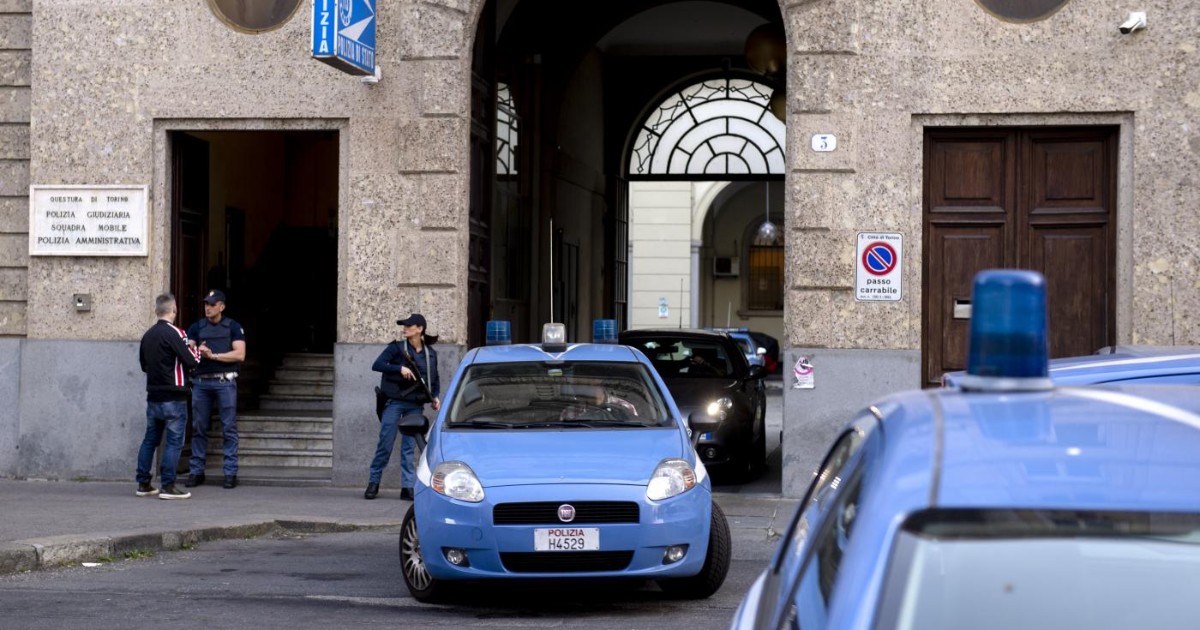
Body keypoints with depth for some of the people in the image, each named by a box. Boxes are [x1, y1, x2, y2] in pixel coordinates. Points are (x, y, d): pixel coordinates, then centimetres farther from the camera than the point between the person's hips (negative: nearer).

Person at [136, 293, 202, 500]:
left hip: (153, 396, 7)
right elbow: (191, 362, -16)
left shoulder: (148, 335, 8)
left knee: (150, 439, 14)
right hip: (173, 397, -7)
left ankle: (143, 484, 17)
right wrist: (197, 351, 4)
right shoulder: (175, 333, -14)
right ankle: (167, 486, -6)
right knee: (174, 442, -3)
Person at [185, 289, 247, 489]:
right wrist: (197, 352, -19)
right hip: (201, 381, 3)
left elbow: (240, 354, -6)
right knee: (199, 428, 6)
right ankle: (196, 471, 12)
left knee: (229, 428, -2)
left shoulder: (233, 327, 3)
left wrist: (213, 355, -11)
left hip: (225, 381, -3)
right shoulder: (196, 327, 11)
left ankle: (231, 473, 1)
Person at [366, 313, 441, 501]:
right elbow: (377, 365, -10)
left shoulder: (430, 354, 8)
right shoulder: (397, 348, -1)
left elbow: (434, 379, 18)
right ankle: (373, 483, 9)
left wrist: (435, 397, 3)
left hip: (415, 406, 2)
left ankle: (408, 487, 4)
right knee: (385, 444, -2)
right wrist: (400, 368, -21)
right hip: (394, 402, -2)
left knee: (409, 447, 2)